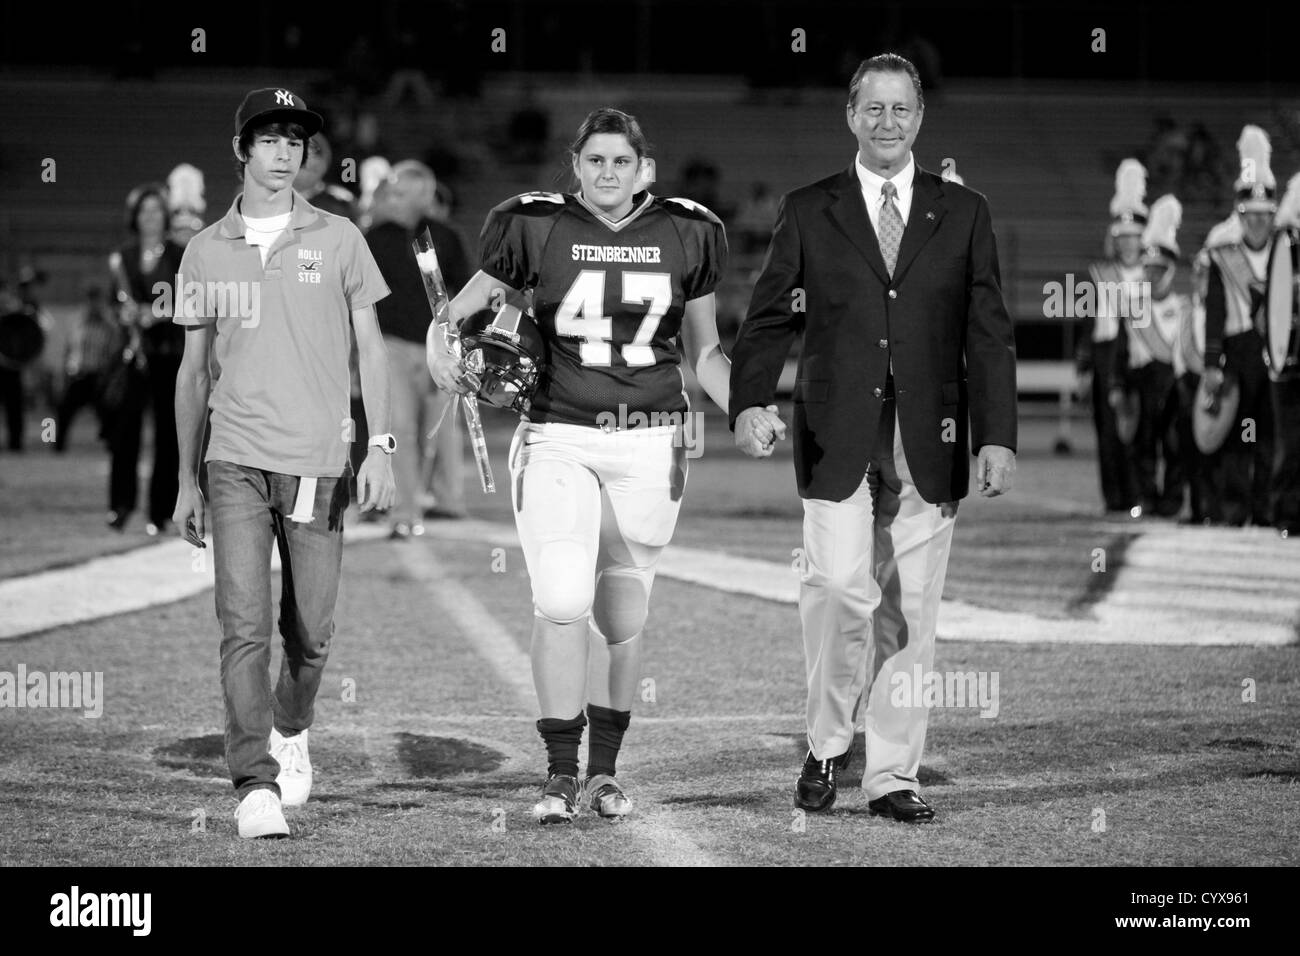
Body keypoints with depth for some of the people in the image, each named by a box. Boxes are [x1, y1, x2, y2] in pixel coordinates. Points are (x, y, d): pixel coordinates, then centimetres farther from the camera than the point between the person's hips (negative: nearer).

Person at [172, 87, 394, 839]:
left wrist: (381, 447, -5)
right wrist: (186, 479, 12)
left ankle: (291, 734, 36)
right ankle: (256, 786, -14)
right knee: (245, 627, -11)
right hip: (237, 463, 0)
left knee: (310, 633, 7)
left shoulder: (337, 240, 5)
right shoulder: (207, 251, 8)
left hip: (319, 463, 0)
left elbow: (370, 349, 6)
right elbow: (194, 369, 14)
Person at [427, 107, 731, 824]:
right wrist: (439, 346, -17)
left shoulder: (684, 236, 5)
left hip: (649, 443, 2)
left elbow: (702, 350, 14)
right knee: (562, 603, -14)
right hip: (559, 438, -2)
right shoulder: (538, 228, -1)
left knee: (622, 617, 7)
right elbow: (462, 307, 5)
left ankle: (604, 771, 22)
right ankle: (560, 774, -3)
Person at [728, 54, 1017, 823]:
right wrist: (751, 402, -14)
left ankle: (893, 775, 10)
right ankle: (827, 745, 6)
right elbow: (770, 319, 4)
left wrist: (998, 437, -2)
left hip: (928, 445, 1)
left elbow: (990, 334, 7)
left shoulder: (963, 213, 9)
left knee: (911, 612, 3)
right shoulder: (809, 212, 8)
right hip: (839, 442, -1)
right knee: (840, 589, -15)